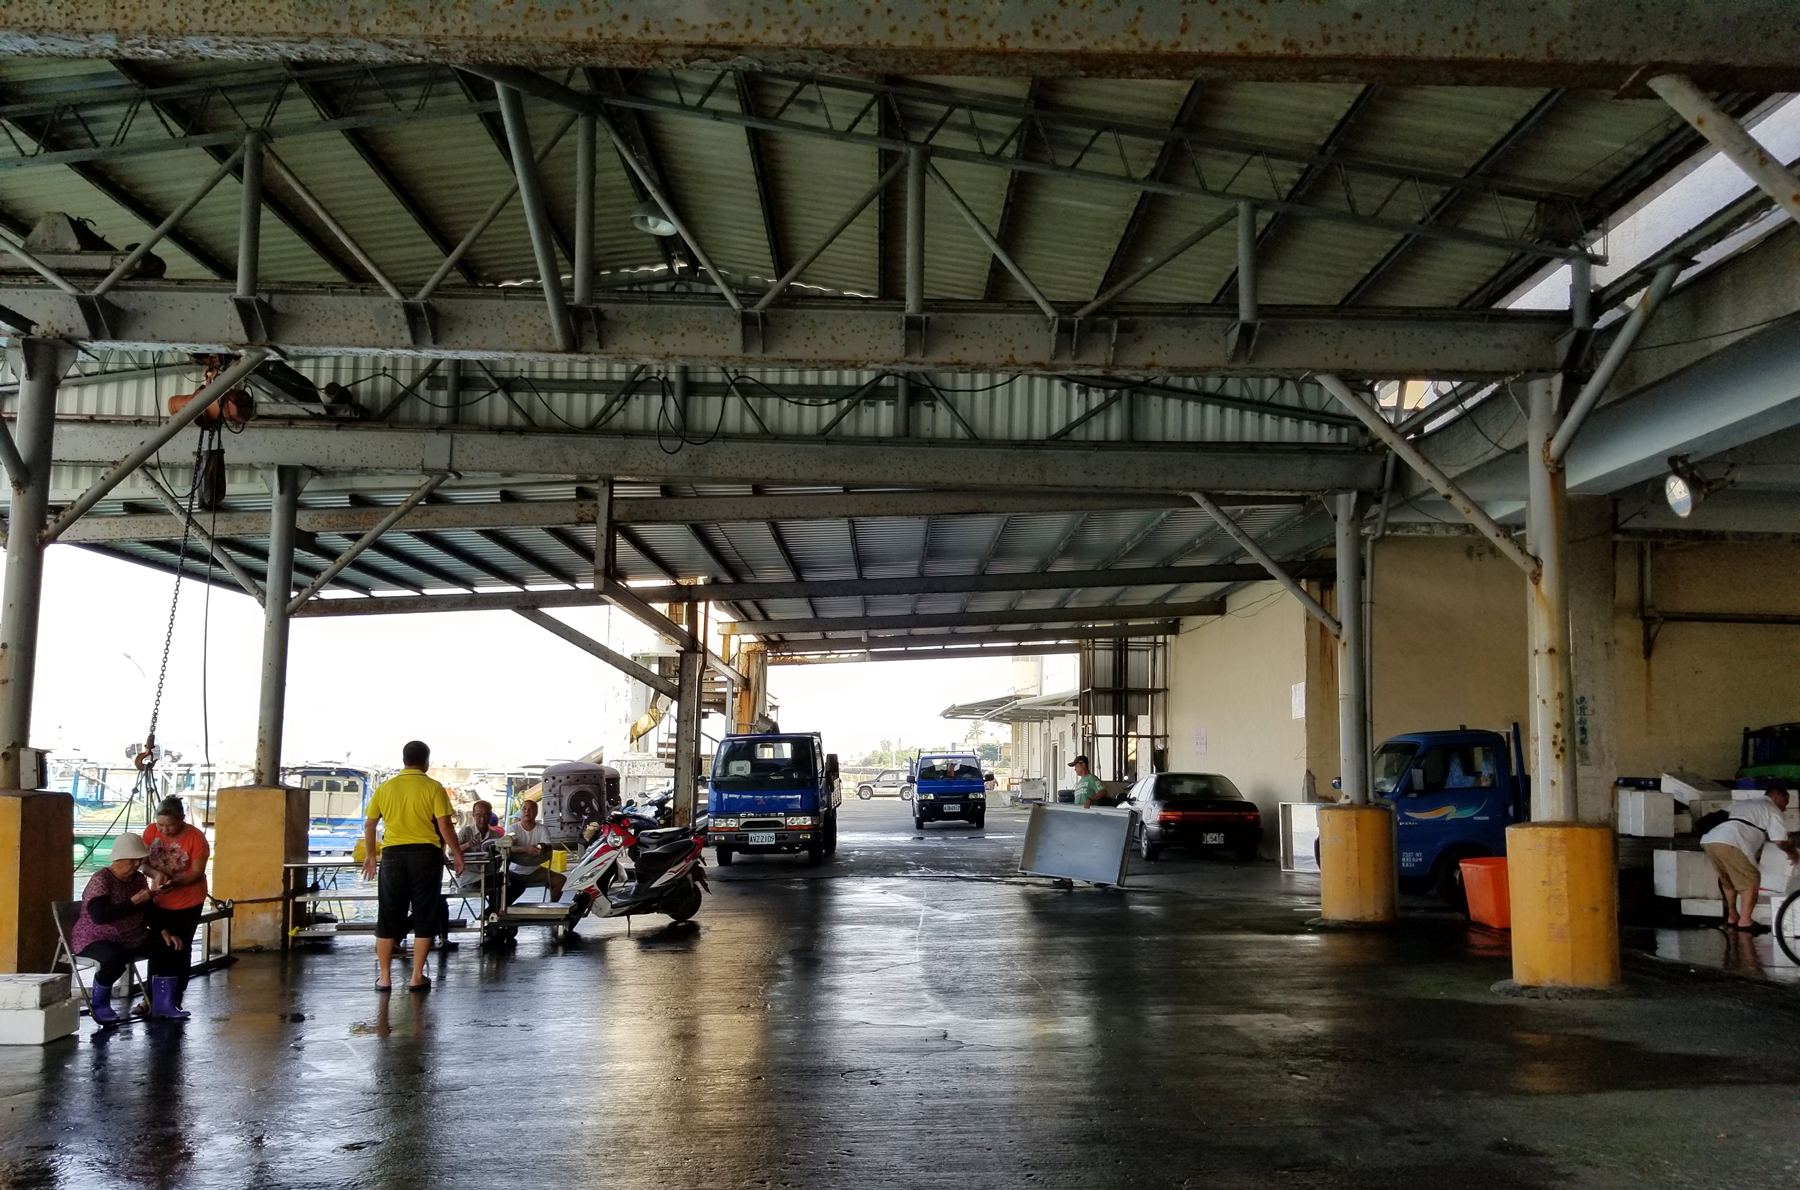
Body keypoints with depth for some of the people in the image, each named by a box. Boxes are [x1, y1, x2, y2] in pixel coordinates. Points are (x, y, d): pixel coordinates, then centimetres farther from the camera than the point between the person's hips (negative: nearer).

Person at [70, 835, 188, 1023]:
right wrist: (134, 901, -29)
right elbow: (99, 915, -30)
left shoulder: (139, 879, 5)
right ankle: (99, 1005, -11)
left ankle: (162, 1003, 0)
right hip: (97, 940, -8)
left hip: (133, 939, 8)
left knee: (169, 948, -11)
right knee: (114, 958, -39)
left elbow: (149, 910, 12)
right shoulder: (101, 880, -18)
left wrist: (164, 931, -4)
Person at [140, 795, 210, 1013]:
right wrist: (156, 874, -26)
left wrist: (174, 883, -35)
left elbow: (197, 872, -19)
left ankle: (175, 999, 13)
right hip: (158, 901, 4)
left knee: (180, 949, 4)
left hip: (187, 903, -4)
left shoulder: (196, 838, -22)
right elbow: (144, 862, -5)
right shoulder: (151, 832, -9)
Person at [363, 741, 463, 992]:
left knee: (388, 916, 9)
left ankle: (385, 978, 11)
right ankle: (417, 977, 7)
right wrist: (457, 854, 1)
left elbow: (369, 824, 9)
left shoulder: (385, 788, 6)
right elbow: (444, 825, -9)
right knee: (424, 916, 6)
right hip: (425, 854, -2)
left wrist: (370, 856, 20)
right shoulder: (433, 788, -3)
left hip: (393, 854, 3)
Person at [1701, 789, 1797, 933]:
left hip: (1709, 840, 8)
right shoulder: (1772, 809, 14)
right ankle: (1745, 922, 1)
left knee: (1728, 880, 25)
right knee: (1750, 880, 4)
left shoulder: (1744, 803, 37)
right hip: (1729, 844, -8)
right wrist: (1792, 853, 28)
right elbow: (1780, 841, 9)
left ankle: (1732, 917, 30)